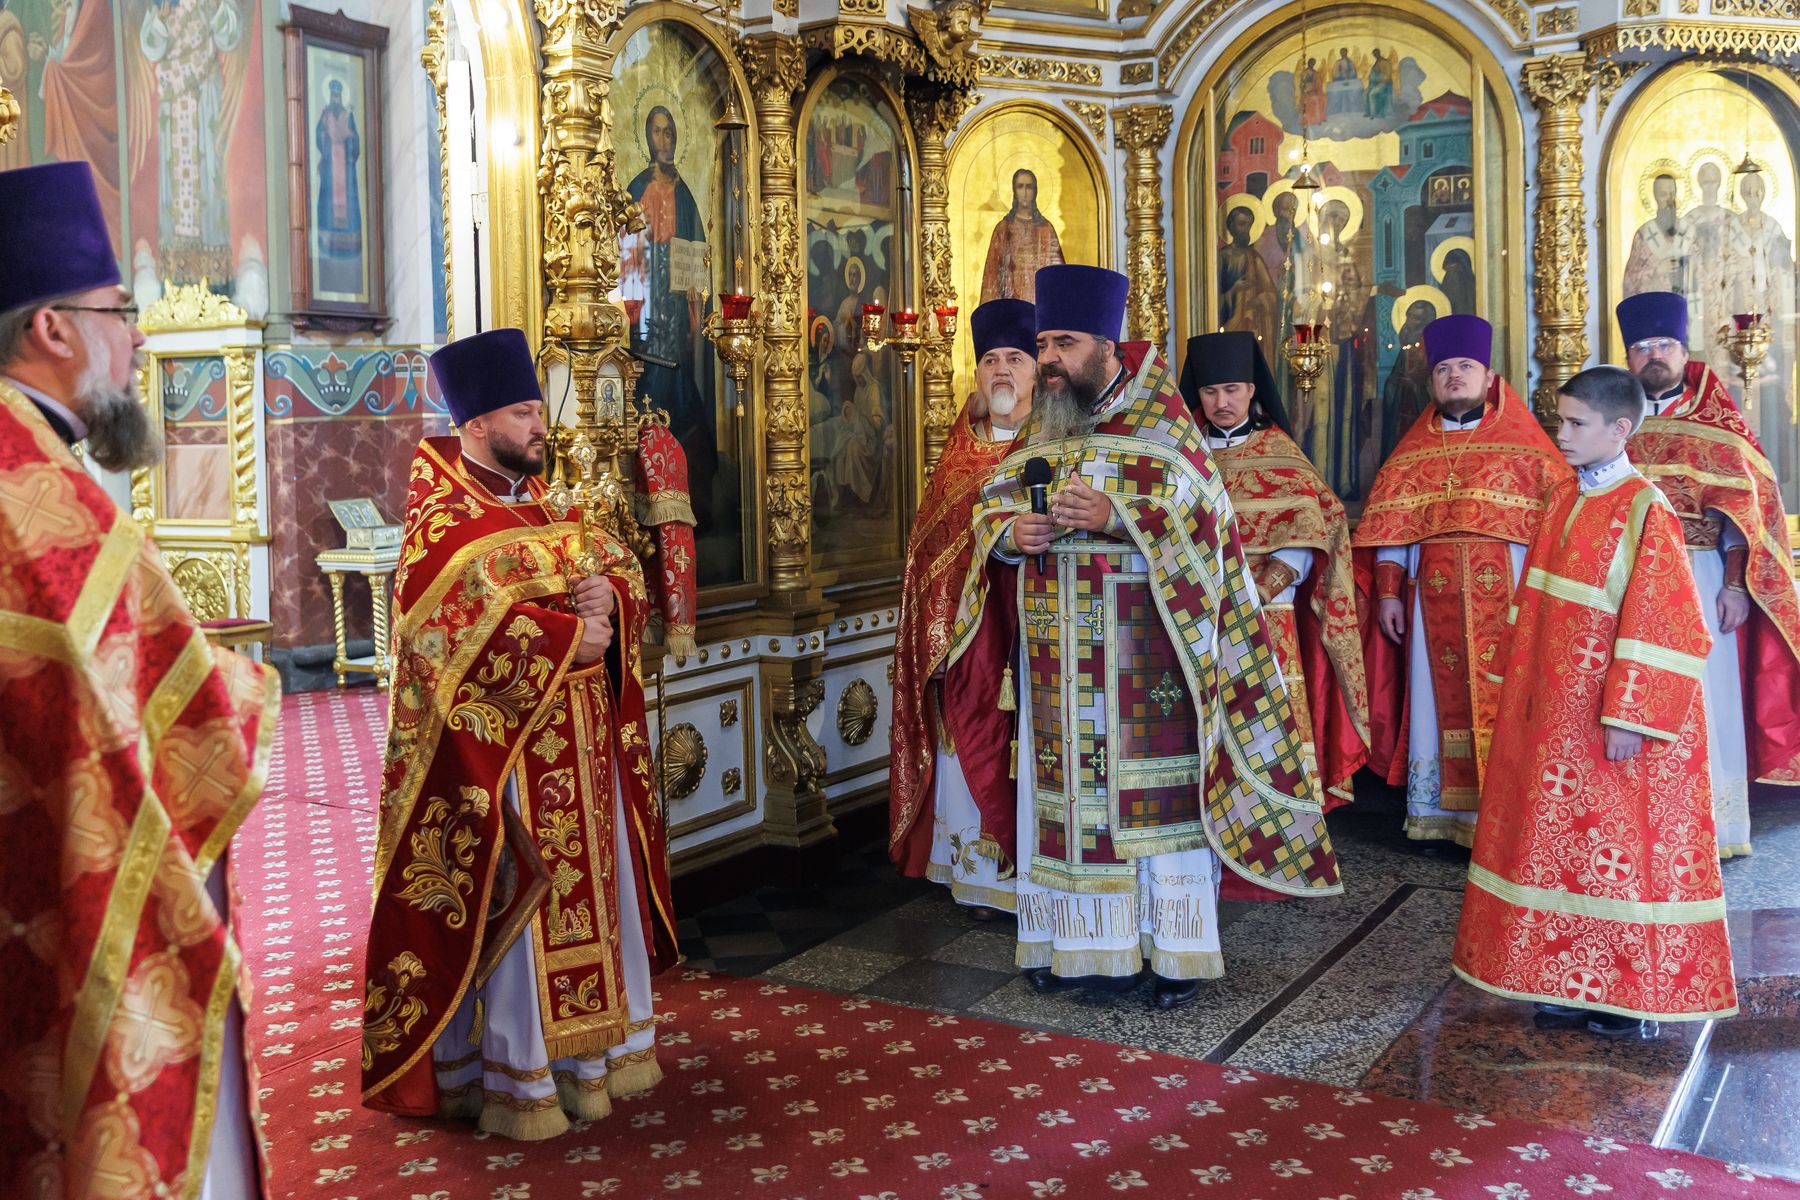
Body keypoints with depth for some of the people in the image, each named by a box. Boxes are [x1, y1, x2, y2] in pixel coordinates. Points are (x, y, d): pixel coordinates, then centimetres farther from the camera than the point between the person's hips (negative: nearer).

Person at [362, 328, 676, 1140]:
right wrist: (566, 636, -21)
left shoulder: (549, 505, 14)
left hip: (580, 743, 8)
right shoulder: (441, 523, -10)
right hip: (500, 744, -8)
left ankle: (588, 1045, 27)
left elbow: (622, 570, 15)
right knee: (509, 905, -1)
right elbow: (457, 628, -23)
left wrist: (612, 597, -9)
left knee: (592, 886, 13)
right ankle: (511, 1076, 12)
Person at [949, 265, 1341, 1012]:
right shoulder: (1043, 432, 14)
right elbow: (991, 505, 14)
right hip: (1059, 656, 5)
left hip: (1142, 656, -5)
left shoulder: (1159, 425, -3)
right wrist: (1011, 532, -9)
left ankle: (1175, 950, 9)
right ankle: (1078, 942, 19)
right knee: (1067, 788, 8)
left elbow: (1201, 511, -11)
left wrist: (1116, 517, -25)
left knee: (1154, 792, -2)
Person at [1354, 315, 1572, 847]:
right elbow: (1390, 525, 9)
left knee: (1503, 702, -2)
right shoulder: (1413, 452, 12)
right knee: (1442, 700, 4)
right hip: (1435, 602, 2)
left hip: (1506, 600, -2)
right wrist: (1388, 592, 0)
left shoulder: (1522, 445, 4)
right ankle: (1442, 814, 11)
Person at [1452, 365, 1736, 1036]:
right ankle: (1571, 981, 25)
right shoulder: (1564, 498, 8)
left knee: (1617, 847, 3)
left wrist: (1628, 719, -20)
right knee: (1559, 839, 13)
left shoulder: (1645, 511, -15)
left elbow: (1665, 628, -18)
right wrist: (1521, 686, 13)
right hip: (1553, 708, 8)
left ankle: (1627, 991, 16)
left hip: (1610, 715, -7)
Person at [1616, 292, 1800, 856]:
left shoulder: (1718, 425, 4)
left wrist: (1736, 585, -11)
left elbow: (1743, 509, -1)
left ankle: (1709, 826, 9)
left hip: (1698, 579, -2)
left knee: (1700, 696, 0)